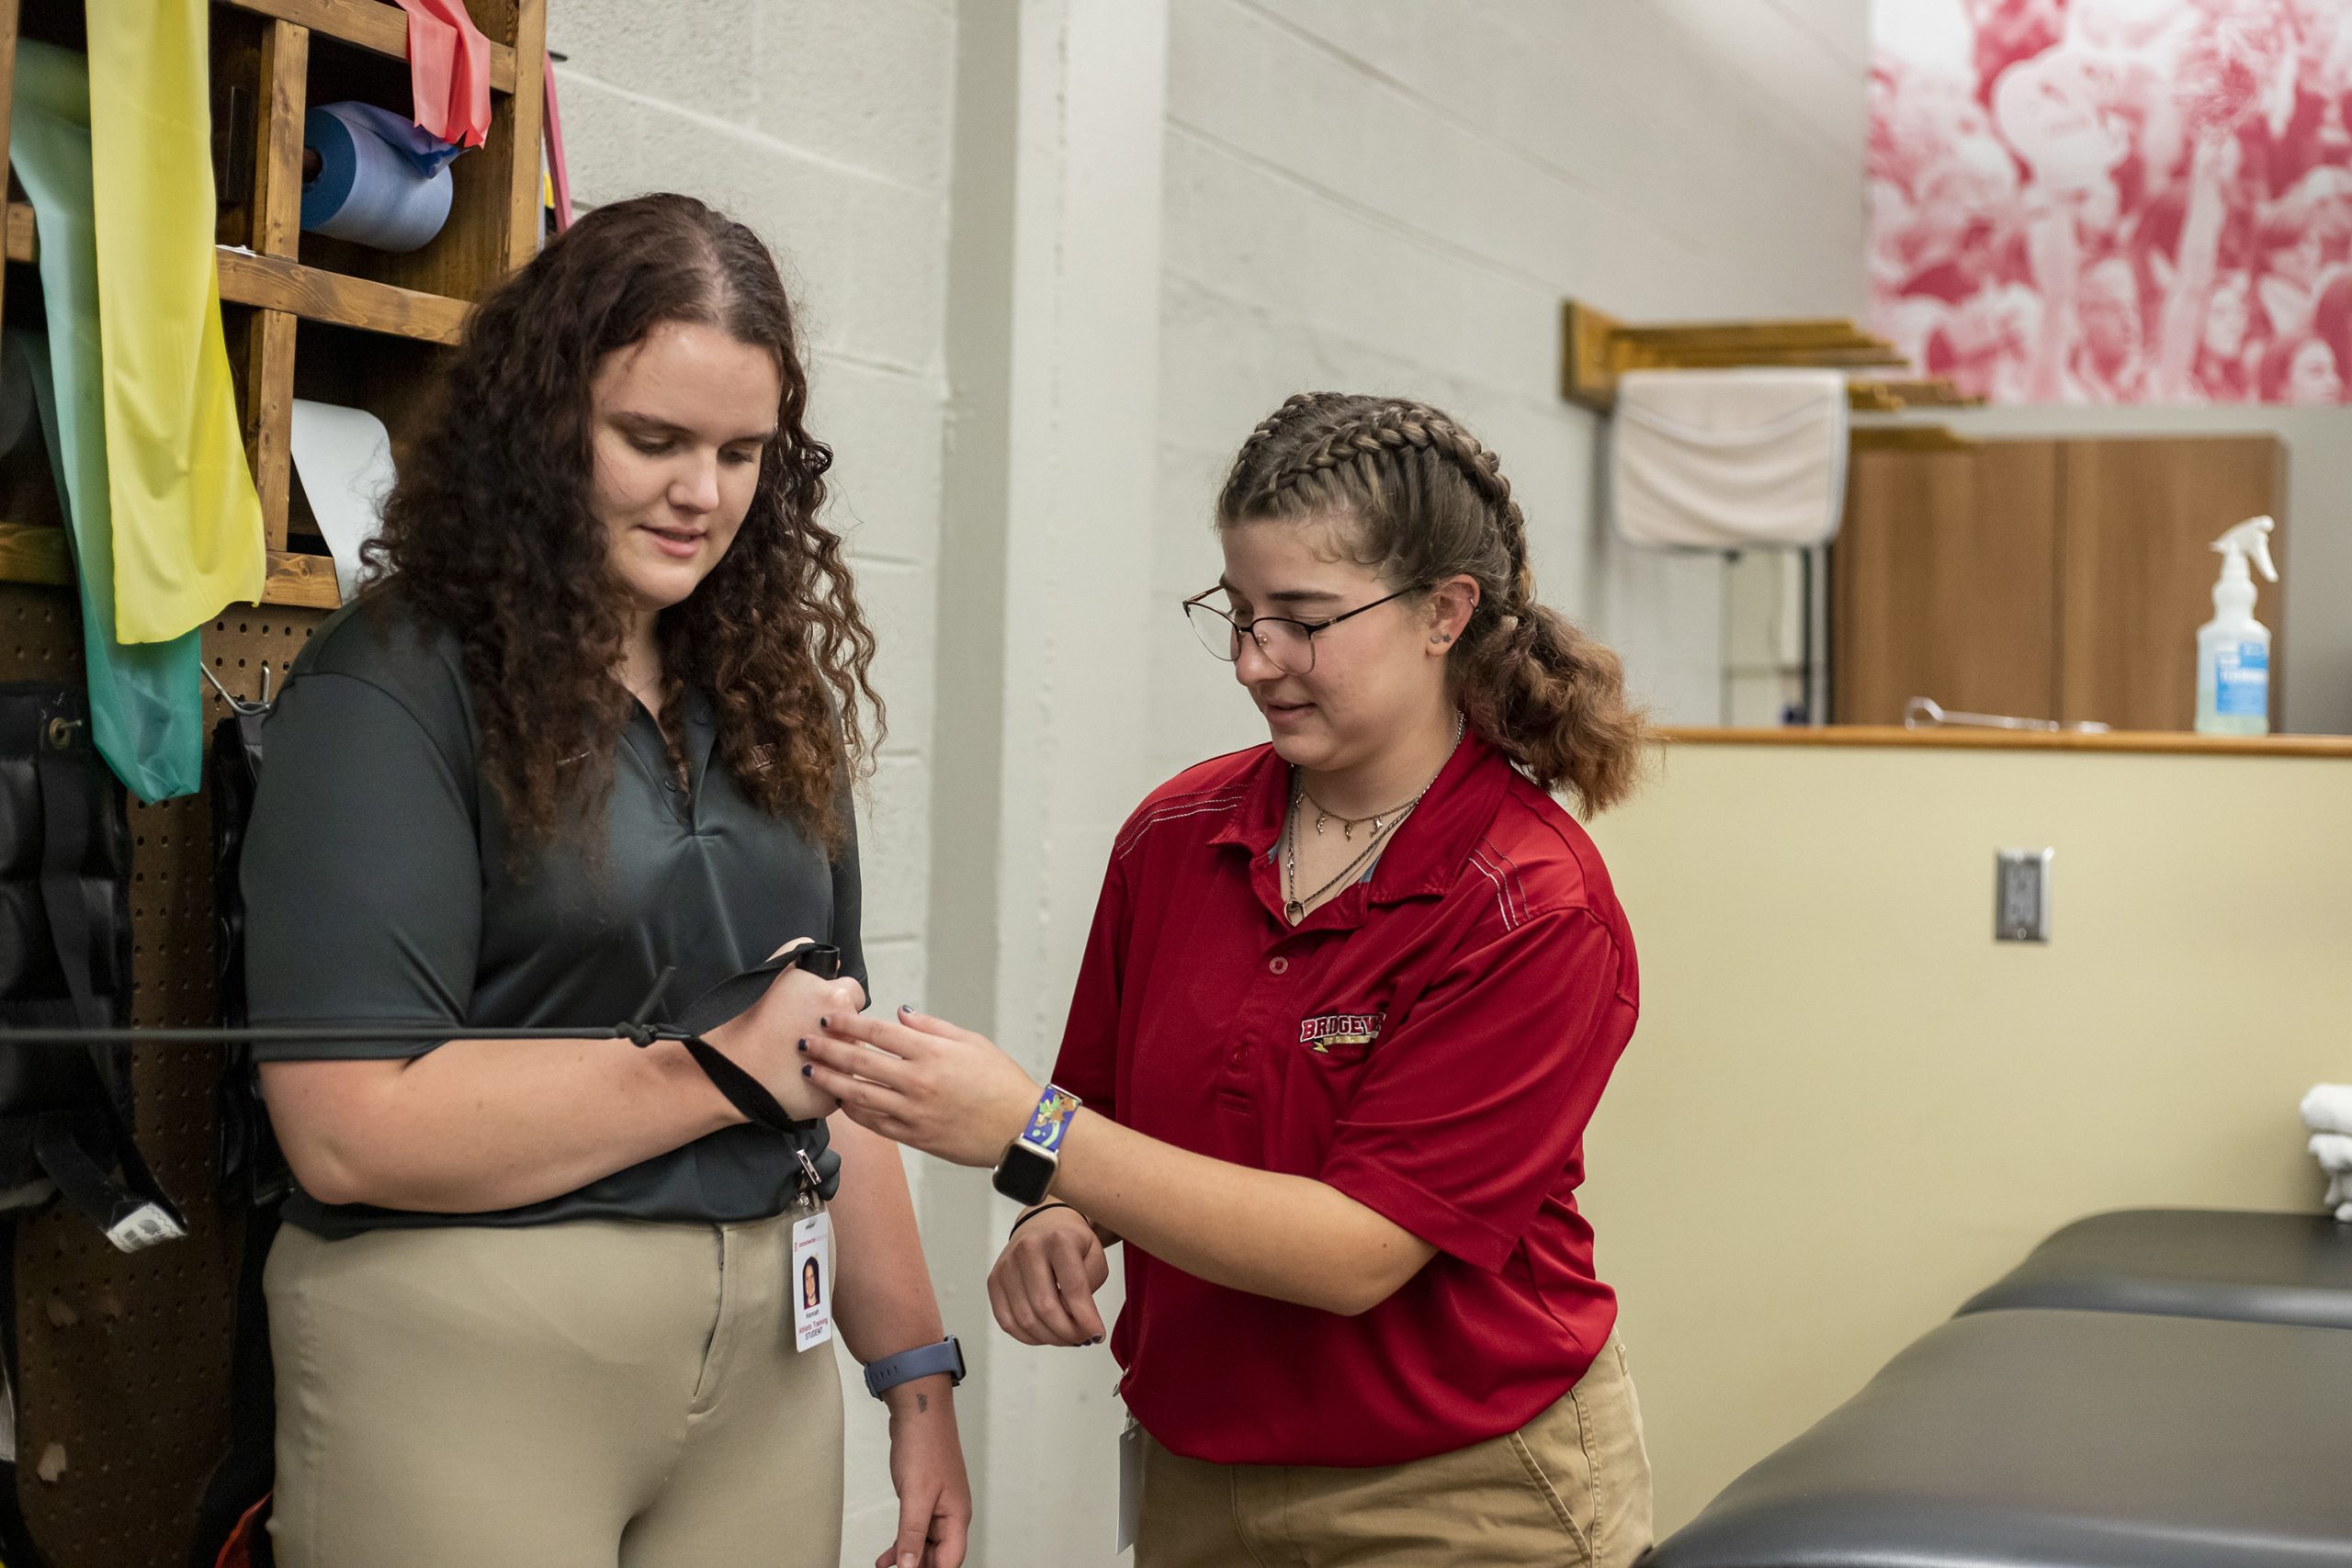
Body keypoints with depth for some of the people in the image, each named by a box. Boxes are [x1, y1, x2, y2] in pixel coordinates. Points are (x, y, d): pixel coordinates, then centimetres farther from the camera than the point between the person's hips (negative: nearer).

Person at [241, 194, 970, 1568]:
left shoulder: (767, 696, 11)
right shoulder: (395, 689, -10)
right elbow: (351, 1130, -19)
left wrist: (915, 1366, 12)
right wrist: (725, 1071, -15)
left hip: (760, 1351, 6)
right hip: (469, 1353, -6)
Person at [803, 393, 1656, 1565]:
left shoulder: (1538, 913, -18)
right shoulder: (1173, 837, -4)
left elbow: (1356, 1249, -23)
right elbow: (1106, 1112, 8)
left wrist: (1029, 1135, -28)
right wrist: (1059, 1222, -14)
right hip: (1195, 1472, 4)